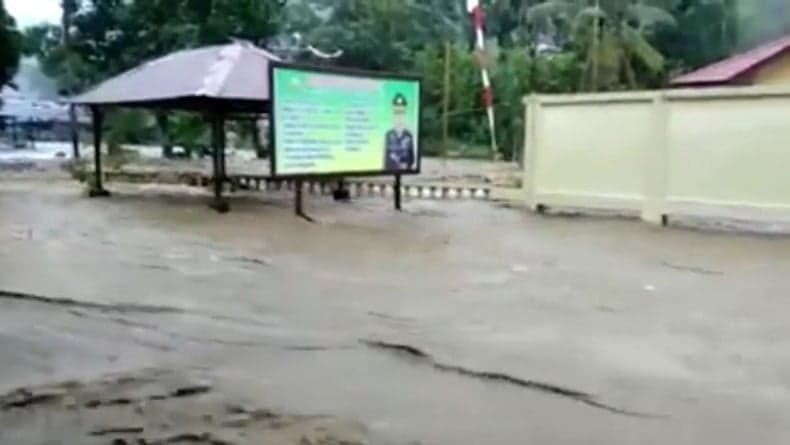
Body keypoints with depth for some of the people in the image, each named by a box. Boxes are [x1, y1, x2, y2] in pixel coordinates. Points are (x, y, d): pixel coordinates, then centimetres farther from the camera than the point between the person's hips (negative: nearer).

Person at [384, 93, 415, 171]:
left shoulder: (409, 135, 2)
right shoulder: (389, 135, 2)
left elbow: (412, 156, 4)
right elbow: (386, 156, 3)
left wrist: (407, 165, -11)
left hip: (406, 170, 0)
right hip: (391, 169, 0)